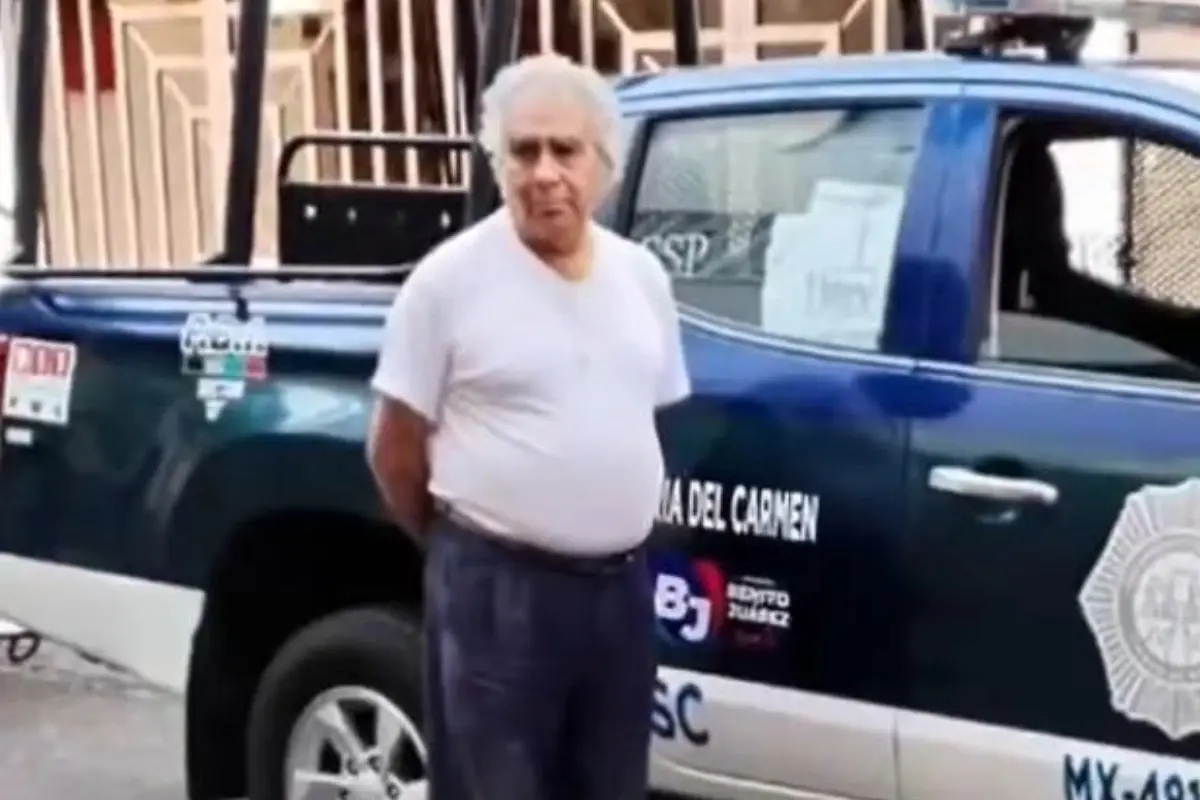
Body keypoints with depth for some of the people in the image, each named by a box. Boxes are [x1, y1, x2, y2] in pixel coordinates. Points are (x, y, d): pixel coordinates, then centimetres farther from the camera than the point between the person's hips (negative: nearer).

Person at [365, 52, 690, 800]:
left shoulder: (643, 276, 7)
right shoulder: (451, 279, -10)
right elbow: (394, 445, -5)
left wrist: (617, 536, 15)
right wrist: (465, 542, 5)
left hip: (621, 584, 6)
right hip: (498, 591, -6)